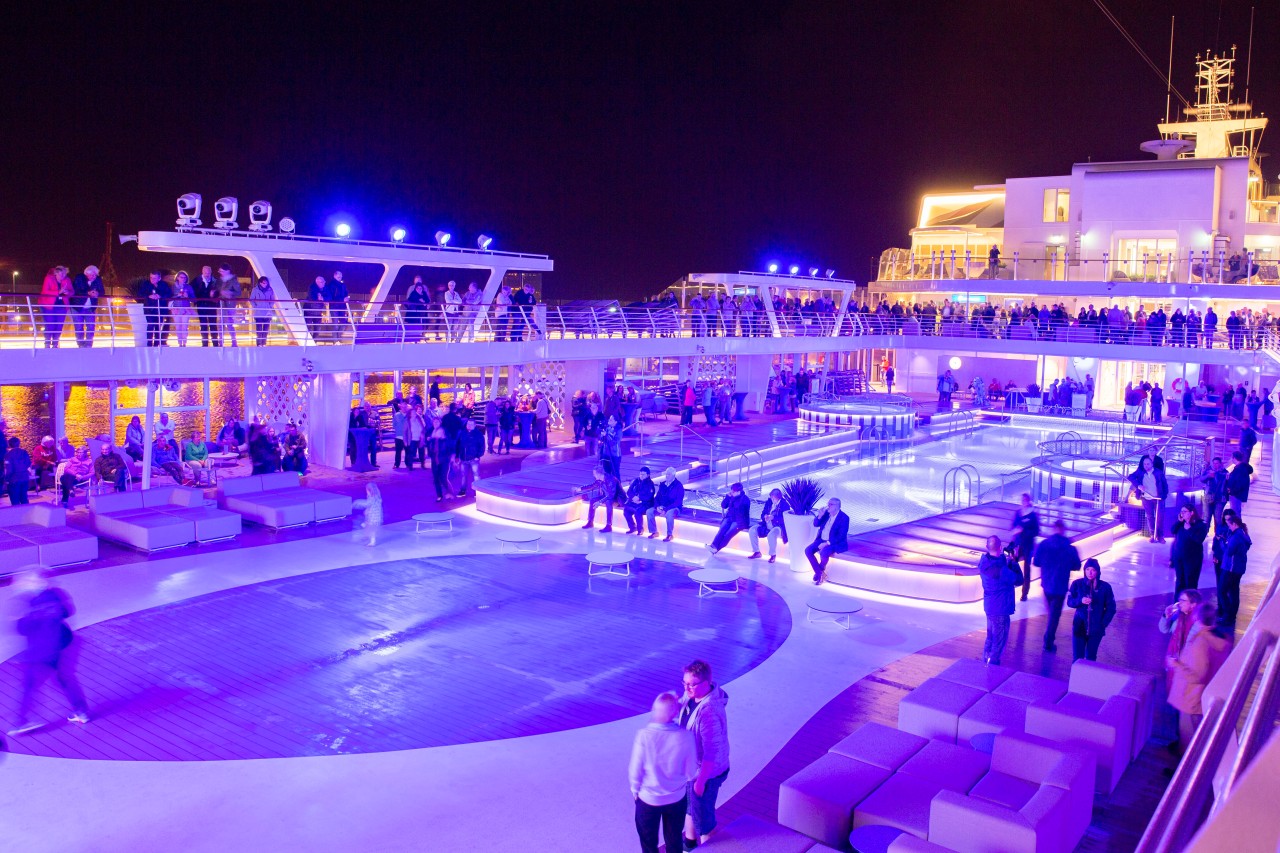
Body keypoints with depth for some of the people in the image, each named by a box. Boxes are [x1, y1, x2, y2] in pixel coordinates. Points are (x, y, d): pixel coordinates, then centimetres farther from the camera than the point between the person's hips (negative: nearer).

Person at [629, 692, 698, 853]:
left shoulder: (644, 735, -27)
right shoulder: (686, 736, -23)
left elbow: (635, 770, -16)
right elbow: (691, 772, -13)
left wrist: (635, 789, 4)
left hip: (648, 798, -1)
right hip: (677, 798, 1)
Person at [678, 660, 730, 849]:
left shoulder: (709, 712, -36)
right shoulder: (692, 695, -10)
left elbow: (712, 752, -29)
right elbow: (683, 708, 14)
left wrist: (701, 780, -22)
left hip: (706, 771, -9)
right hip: (691, 765, 9)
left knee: (702, 812, 12)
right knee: (689, 803, 29)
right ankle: (690, 841, 53)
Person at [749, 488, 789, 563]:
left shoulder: (785, 504, -10)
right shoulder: (769, 502, 7)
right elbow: (762, 514, 12)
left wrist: (773, 517, -27)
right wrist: (765, 516, -13)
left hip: (778, 527, -6)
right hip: (767, 526, 7)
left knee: (771, 535, -38)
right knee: (753, 530, -13)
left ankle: (773, 555, -16)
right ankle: (757, 552, -1)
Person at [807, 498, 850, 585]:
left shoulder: (844, 518, -16)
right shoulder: (827, 513, 3)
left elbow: (842, 536, -20)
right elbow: (815, 524, 7)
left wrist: (827, 543, -24)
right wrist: (820, 516, -13)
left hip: (835, 543, -7)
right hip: (822, 540, 7)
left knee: (823, 553, -33)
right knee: (808, 551, -14)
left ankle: (821, 572, -1)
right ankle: (820, 573, -3)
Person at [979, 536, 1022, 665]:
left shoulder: (985, 562, -2)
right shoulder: (999, 568, -30)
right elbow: (1018, 580, -18)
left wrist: (1008, 560, -2)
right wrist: (1013, 561, -8)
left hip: (989, 606, 9)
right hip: (1000, 608, -9)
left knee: (991, 637, 25)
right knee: (999, 640, 6)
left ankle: (986, 662, 37)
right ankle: (992, 668, 14)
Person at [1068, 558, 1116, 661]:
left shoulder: (1105, 587, -5)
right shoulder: (1077, 584, -5)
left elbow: (1111, 608, 2)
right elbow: (1069, 601, 0)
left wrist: (1103, 624, -4)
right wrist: (1080, 601, -19)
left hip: (1096, 629, 0)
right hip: (1079, 626, 0)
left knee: (1091, 658, 7)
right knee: (1077, 657, 0)